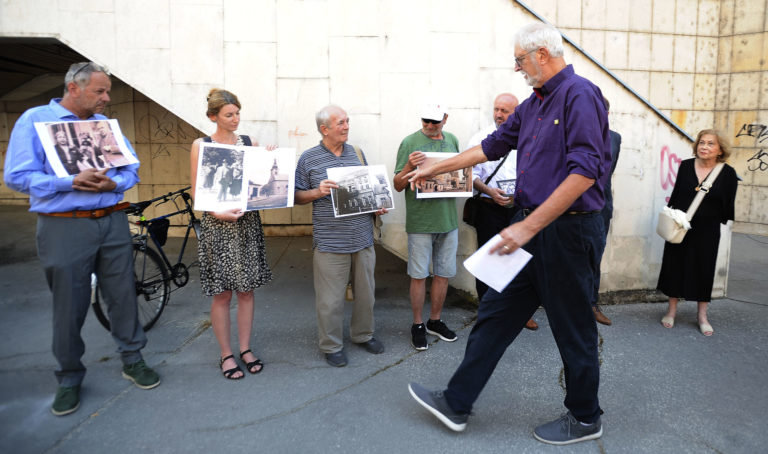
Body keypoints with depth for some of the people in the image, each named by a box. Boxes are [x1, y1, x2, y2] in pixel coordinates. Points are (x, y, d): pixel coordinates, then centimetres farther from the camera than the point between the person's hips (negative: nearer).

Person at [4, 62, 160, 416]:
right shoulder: (34, 120, -1)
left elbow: (132, 170, 11)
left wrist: (113, 184, -11)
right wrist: (72, 182, -20)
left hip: (112, 223, 4)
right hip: (64, 227, -3)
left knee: (122, 294, 8)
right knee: (69, 305, 5)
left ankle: (132, 360, 25)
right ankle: (69, 377, 22)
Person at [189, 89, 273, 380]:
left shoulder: (250, 143, 7)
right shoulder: (201, 145, -1)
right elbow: (196, 191, -4)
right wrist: (219, 213, -19)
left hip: (247, 223, 3)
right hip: (217, 225, -3)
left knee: (246, 290, 9)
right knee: (221, 294, 3)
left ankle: (245, 349, 23)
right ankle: (225, 355, 18)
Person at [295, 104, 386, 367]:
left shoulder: (357, 153, 10)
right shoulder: (309, 158, -2)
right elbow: (297, 196, 1)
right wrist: (317, 192, -17)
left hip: (363, 238, 4)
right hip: (330, 242, -4)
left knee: (366, 291, 15)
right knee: (331, 298, 3)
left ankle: (363, 334, 36)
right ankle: (331, 346, 22)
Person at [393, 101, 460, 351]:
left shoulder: (452, 140, 11)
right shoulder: (410, 142, -4)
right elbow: (398, 185, -6)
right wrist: (410, 165, -24)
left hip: (448, 219, 5)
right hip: (420, 220, -5)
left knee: (443, 273, 12)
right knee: (419, 275, 3)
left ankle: (435, 320, 29)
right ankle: (418, 325, 19)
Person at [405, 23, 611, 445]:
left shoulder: (579, 95, -14)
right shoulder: (533, 104, 15)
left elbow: (585, 171, -24)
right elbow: (492, 146, 24)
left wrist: (529, 226, -25)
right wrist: (435, 168, 28)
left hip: (567, 230, -9)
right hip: (532, 225, 9)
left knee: (572, 329, 7)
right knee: (495, 313, 10)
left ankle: (585, 418, 29)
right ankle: (456, 403, 20)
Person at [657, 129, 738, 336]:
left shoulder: (727, 173, -6)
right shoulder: (686, 166, 0)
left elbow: (728, 206, -1)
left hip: (707, 231, -1)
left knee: (704, 270, 7)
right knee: (675, 266, 7)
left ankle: (702, 316, 21)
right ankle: (672, 310, 22)